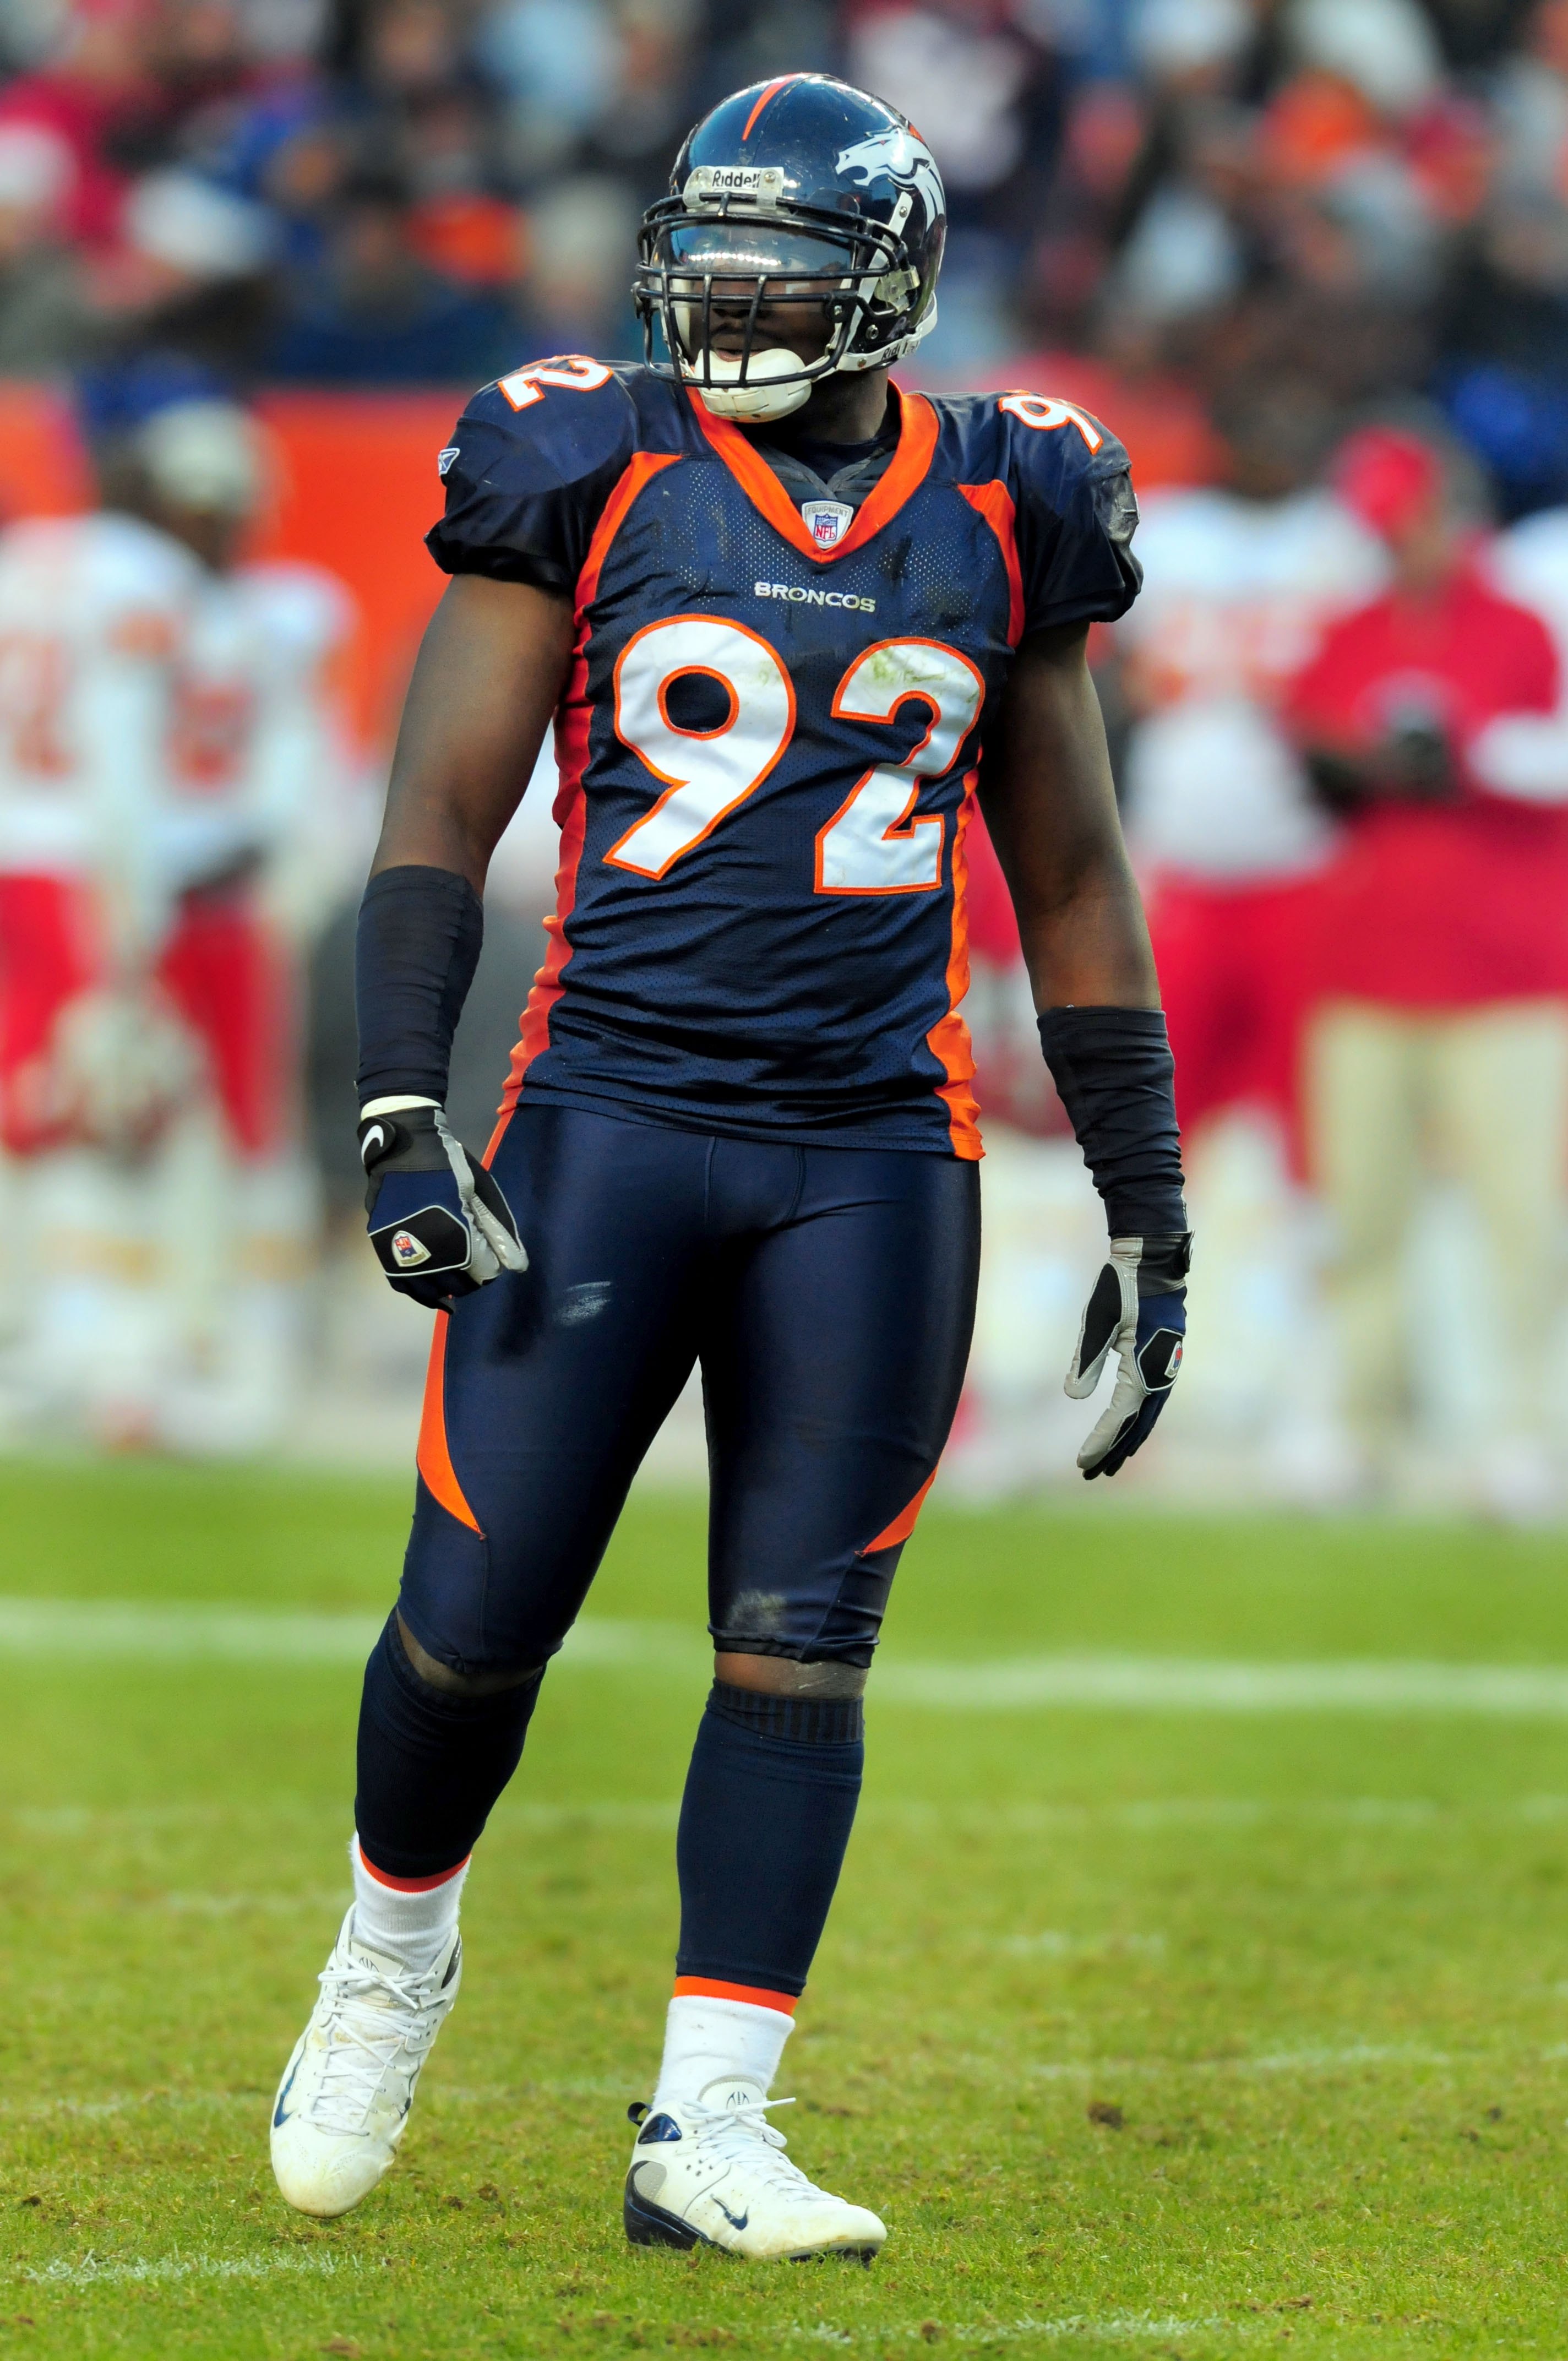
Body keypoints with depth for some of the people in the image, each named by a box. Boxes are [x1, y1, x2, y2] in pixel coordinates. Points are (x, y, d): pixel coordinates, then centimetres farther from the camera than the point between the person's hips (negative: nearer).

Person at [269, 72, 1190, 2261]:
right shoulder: (593, 477, 1)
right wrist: (404, 1117, -11)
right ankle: (392, 1952, 27)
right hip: (609, 1114, -1)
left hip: (871, 1158, 2)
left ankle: (706, 2133, 2)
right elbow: (443, 807, 1)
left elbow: (1075, 886, 14)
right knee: (478, 1615, -2)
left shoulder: (1001, 514, 7)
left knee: (799, 1648, -1)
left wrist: (1148, 1219, 12)